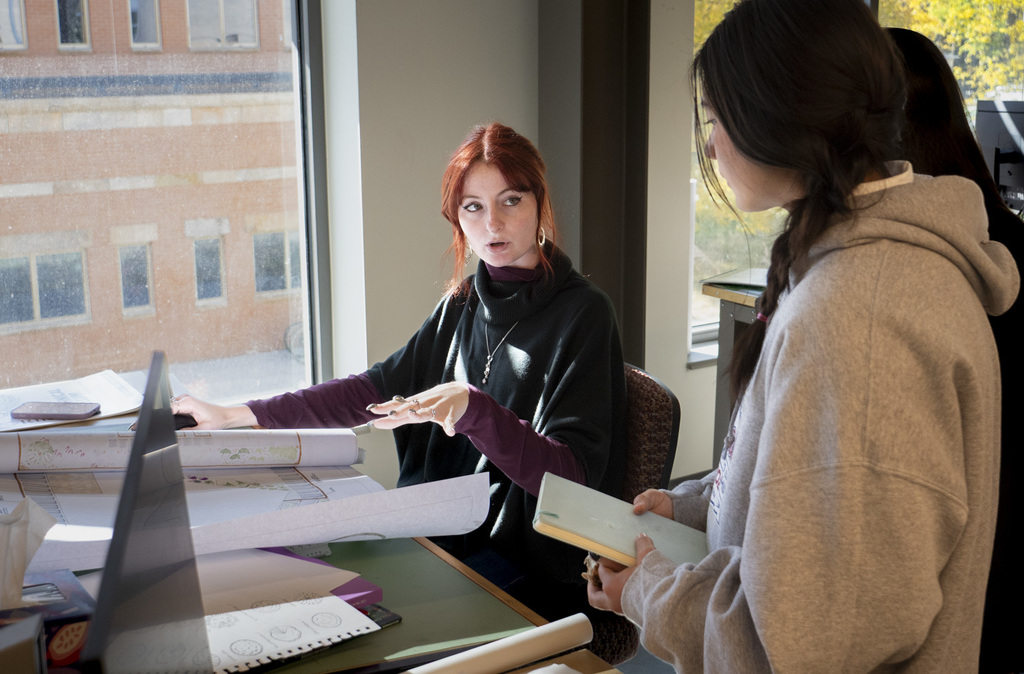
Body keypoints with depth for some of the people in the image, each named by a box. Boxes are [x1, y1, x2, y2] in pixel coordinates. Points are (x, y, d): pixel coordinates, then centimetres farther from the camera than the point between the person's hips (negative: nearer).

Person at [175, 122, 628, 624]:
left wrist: (473, 407, -36)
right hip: (447, 530, 6)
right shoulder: (464, 304, 8)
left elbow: (570, 475, -21)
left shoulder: (582, 313, -12)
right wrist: (238, 415, 8)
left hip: (530, 561, -6)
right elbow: (379, 388, 11)